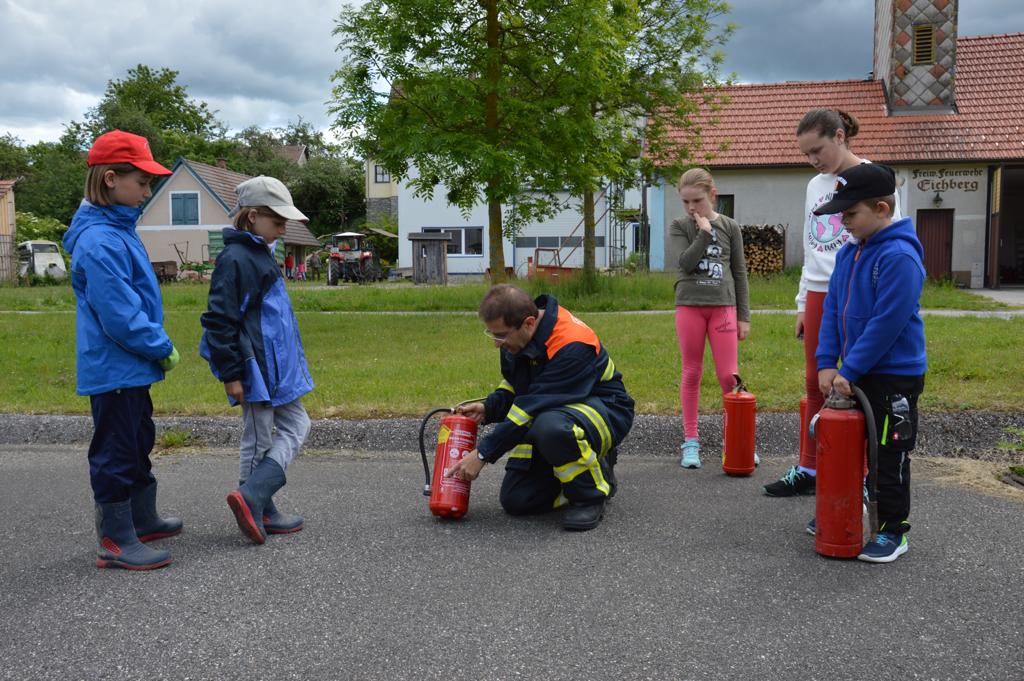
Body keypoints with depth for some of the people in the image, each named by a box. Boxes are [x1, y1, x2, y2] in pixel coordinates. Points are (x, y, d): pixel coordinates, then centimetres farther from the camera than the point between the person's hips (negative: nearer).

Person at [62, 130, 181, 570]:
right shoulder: (100, 241, -22)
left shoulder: (119, 230, 10)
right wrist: (163, 349, -13)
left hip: (131, 368, 10)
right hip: (114, 370, -10)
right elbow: (118, 316, -24)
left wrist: (156, 346, 11)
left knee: (138, 443, 21)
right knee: (116, 452, 1)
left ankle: (142, 520, 36)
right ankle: (116, 541, 13)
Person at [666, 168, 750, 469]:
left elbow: (739, 273, 7)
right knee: (691, 373, 5)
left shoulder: (730, 226, 6)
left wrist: (743, 315, 5)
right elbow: (686, 262, -13)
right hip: (690, 305, 0)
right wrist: (704, 232, -12)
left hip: (723, 305, 0)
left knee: (728, 375, -1)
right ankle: (691, 441, 12)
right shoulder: (679, 227, 3)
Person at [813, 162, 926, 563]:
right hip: (853, 373, 8)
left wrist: (848, 371, -19)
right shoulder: (848, 252, 6)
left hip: (894, 376, -8)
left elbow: (887, 323, -23)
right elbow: (832, 308, 7)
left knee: (888, 455, 2)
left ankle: (893, 530, 16)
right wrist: (827, 363, -2)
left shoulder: (899, 257, -21)